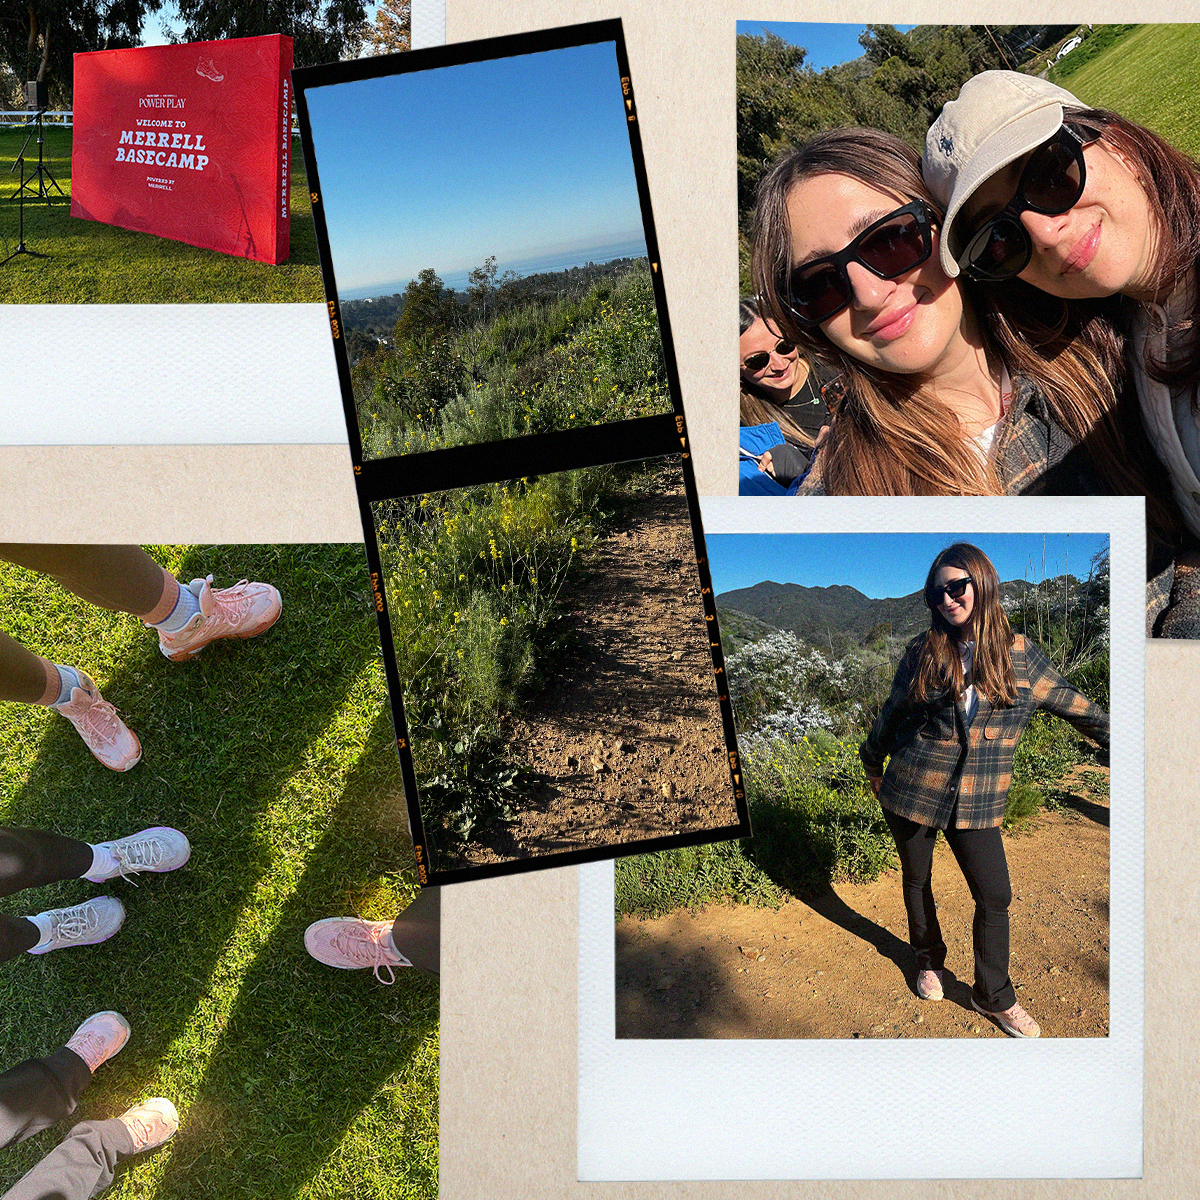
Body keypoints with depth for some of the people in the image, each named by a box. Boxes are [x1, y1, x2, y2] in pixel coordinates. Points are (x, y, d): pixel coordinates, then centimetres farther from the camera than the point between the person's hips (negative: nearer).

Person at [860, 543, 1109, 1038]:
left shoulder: (1018, 653, -3)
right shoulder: (923, 652, -4)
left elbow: (1071, 703, 10)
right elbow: (891, 714, 10)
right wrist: (873, 760, 21)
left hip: (977, 803, 0)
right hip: (911, 791, 0)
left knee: (994, 897, 1)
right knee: (917, 882, 15)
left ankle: (994, 996, 21)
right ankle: (929, 960, 41)